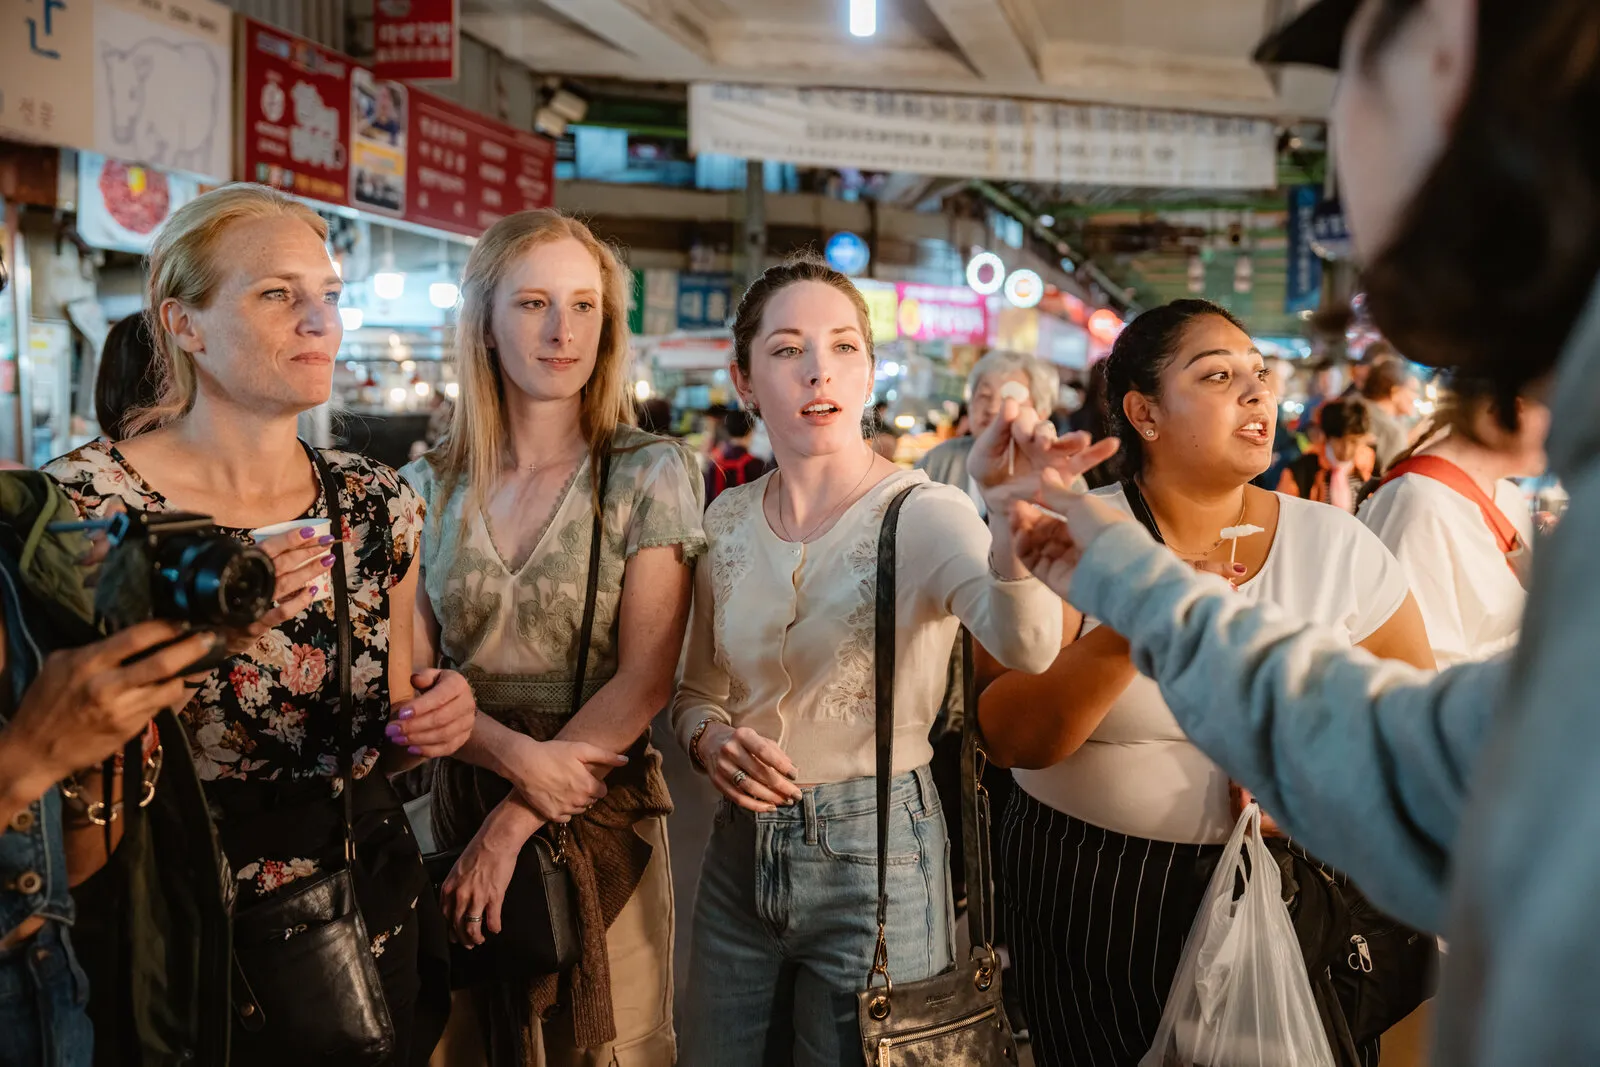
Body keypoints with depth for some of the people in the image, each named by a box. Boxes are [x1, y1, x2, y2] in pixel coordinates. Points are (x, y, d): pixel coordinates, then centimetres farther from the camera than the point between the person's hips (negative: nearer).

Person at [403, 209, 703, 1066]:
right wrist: (518, 754, -18)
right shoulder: (428, 487, 3)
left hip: (604, 810, -2)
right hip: (456, 797, 3)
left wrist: (513, 823, -14)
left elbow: (646, 679, -11)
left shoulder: (651, 473, -6)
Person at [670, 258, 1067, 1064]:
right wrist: (709, 737, -9)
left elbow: (1028, 648, -35)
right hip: (740, 855, 5)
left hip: (875, 860, -5)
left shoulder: (923, 514, -15)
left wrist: (1011, 518, -54)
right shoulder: (727, 521, 2)